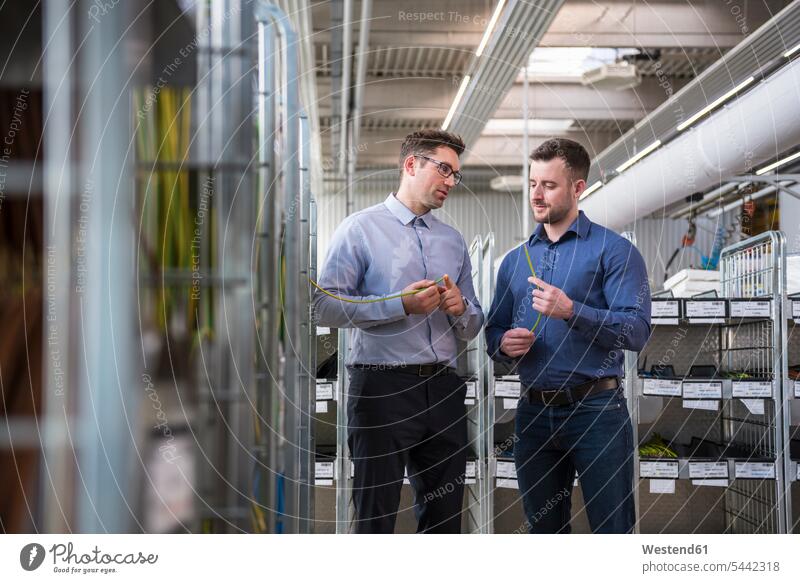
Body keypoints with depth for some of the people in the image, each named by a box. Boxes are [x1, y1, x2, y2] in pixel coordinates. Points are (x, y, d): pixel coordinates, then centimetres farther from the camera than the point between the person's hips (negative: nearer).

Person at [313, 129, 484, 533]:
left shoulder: (454, 241, 18)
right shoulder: (361, 229, 1)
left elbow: (472, 329, 20)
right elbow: (325, 306, -10)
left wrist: (460, 308, -3)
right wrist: (402, 305, -16)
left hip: (443, 390, 6)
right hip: (382, 389, -5)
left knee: (444, 519, 9)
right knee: (376, 518, -1)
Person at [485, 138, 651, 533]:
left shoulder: (612, 250, -3)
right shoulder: (514, 260, 14)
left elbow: (637, 331, -13)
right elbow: (493, 333, 16)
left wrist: (572, 311, -24)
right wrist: (503, 344, -7)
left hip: (596, 410, -5)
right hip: (534, 413, 5)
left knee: (612, 530, -2)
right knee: (543, 531, 15)